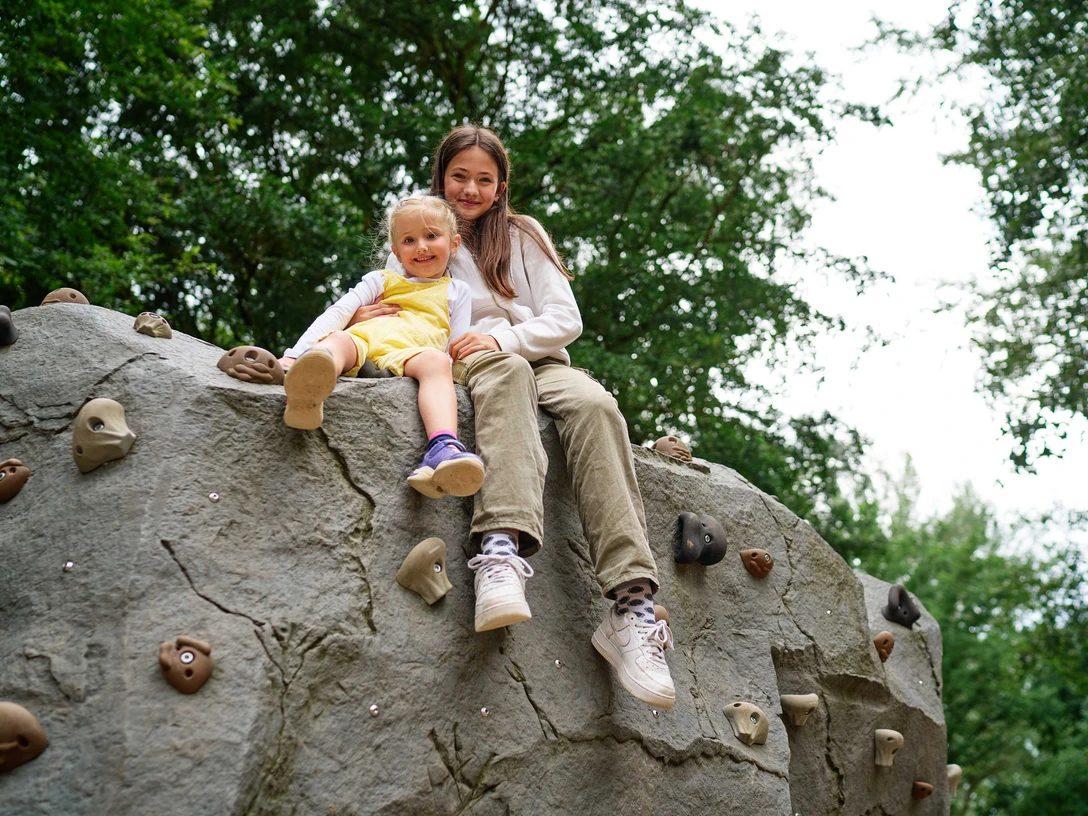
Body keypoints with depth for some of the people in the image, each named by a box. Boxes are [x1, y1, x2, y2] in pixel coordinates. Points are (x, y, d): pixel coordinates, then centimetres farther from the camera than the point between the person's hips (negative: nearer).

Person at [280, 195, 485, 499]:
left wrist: (444, 383, -6)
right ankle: (307, 391, -72)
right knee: (335, 340, -34)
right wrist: (293, 355, -1)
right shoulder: (381, 281, 32)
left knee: (435, 361, -36)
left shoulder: (456, 292, 31)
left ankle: (443, 450, -63)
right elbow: (336, 314, 18)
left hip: (410, 353, -1)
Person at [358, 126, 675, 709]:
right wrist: (360, 321, -5)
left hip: (537, 358, 2)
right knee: (506, 374, -41)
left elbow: (566, 320, 8)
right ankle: (502, 546, -66)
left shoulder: (523, 236, 20)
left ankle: (633, 606, -50)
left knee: (594, 404, -35)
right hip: (460, 366, -1)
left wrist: (502, 337, -11)